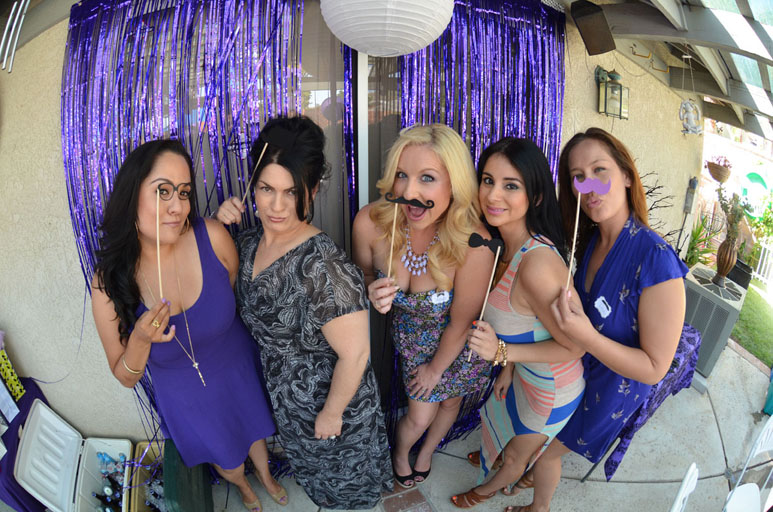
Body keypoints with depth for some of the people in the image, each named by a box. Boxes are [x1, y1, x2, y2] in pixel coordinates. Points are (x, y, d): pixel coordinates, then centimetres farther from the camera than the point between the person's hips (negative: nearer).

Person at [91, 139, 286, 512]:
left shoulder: (211, 236, -29)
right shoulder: (108, 284, -25)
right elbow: (126, 378, -14)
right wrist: (141, 339, -32)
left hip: (240, 370, 0)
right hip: (186, 397, 0)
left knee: (254, 430, 30)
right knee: (224, 455, 28)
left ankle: (265, 475, 67)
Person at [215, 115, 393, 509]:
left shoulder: (323, 265, -36)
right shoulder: (250, 242, -11)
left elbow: (355, 353, -31)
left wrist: (331, 414, -16)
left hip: (328, 399, -6)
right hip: (283, 395, 7)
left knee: (340, 480, 25)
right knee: (307, 461, 35)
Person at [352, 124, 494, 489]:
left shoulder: (473, 245, -40)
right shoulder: (370, 223, -31)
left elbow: (459, 325, -21)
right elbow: (364, 273, -6)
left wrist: (436, 368, -4)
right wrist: (371, 292, -30)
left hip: (460, 345, 0)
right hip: (412, 337, 1)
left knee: (449, 402, 25)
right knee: (419, 417, 14)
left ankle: (426, 451, 62)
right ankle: (399, 452, 54)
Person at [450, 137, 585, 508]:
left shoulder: (537, 263, -39)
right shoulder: (511, 244, -11)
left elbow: (574, 347, -28)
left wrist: (502, 352, -33)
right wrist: (508, 368, 2)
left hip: (552, 390, -7)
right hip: (525, 373, 7)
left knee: (515, 455, 24)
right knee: (499, 418, 35)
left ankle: (491, 487, 56)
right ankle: (494, 455, 68)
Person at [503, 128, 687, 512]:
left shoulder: (656, 260, -32)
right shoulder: (590, 241, -10)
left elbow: (655, 368, -26)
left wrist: (585, 336, -40)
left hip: (612, 389, -5)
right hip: (578, 369, 6)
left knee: (544, 450, 13)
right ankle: (539, 474, 56)